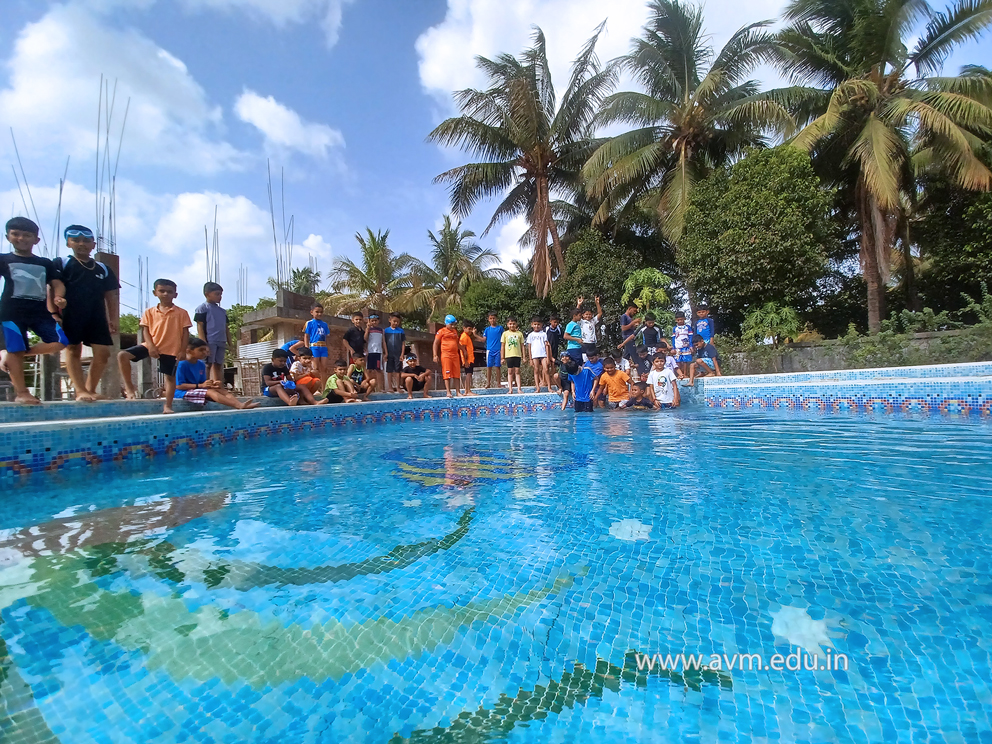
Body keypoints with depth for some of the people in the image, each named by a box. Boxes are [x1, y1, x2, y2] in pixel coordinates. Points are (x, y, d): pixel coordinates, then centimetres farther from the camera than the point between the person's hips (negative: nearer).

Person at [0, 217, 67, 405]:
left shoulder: (45, 263, 16)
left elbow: (57, 283, 10)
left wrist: (58, 297, -10)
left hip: (40, 311, 3)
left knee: (60, 342, -12)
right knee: (16, 350, -4)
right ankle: (21, 392, 2)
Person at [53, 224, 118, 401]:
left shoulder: (103, 269, 15)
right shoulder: (60, 264, 6)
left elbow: (110, 296, 15)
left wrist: (112, 319, 7)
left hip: (97, 317, 3)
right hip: (71, 316, -3)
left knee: (103, 353, -4)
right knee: (73, 350, -2)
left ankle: (90, 389, 8)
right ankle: (80, 391, -1)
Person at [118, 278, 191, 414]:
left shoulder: (181, 313, -2)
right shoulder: (149, 312, 5)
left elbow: (185, 333, -3)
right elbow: (145, 330, 3)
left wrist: (182, 351, -8)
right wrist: (151, 346, -12)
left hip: (171, 349, -2)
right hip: (151, 345, 3)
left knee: (170, 376, 3)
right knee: (122, 355, -14)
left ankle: (167, 406, 12)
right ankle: (129, 387, -4)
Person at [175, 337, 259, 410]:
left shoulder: (201, 364, 11)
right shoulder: (182, 364, -13)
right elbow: (178, 385, -17)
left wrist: (212, 384, -10)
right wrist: (200, 385, -25)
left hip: (198, 390, 8)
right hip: (183, 392, -8)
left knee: (221, 390, -14)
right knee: (210, 391, -29)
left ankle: (241, 404, -37)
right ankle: (239, 406, -47)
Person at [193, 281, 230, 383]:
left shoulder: (222, 311, 19)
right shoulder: (202, 308, 0)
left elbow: (226, 328, 21)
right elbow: (200, 327, -6)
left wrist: (230, 343, 14)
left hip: (221, 342, 6)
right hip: (209, 342, -6)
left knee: (218, 365, 8)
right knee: (208, 365, -6)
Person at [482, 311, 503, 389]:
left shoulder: (500, 328, 5)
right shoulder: (487, 329, 8)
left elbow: (502, 339, 8)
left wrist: (502, 350, -1)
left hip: (498, 350, -1)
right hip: (489, 350, 1)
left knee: (498, 366, 2)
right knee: (489, 366, 1)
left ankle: (498, 383, 9)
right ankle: (488, 383, 6)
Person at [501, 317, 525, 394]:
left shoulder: (519, 333, 7)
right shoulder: (505, 333, 5)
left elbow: (522, 346, 9)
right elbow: (503, 346, 6)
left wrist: (523, 357, 5)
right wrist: (502, 357, 3)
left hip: (517, 355, 0)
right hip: (509, 355, 0)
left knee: (517, 371, 2)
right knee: (510, 372, 4)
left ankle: (519, 388, 2)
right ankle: (510, 389, 5)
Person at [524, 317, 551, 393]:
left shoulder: (543, 334, 10)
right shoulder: (530, 335, 10)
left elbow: (546, 345, 7)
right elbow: (529, 347, 8)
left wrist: (548, 357, -1)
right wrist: (530, 359, 2)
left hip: (543, 354, -1)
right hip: (534, 355, 1)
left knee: (545, 370, -8)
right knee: (536, 371, 2)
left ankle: (549, 387, -5)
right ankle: (538, 388, 3)